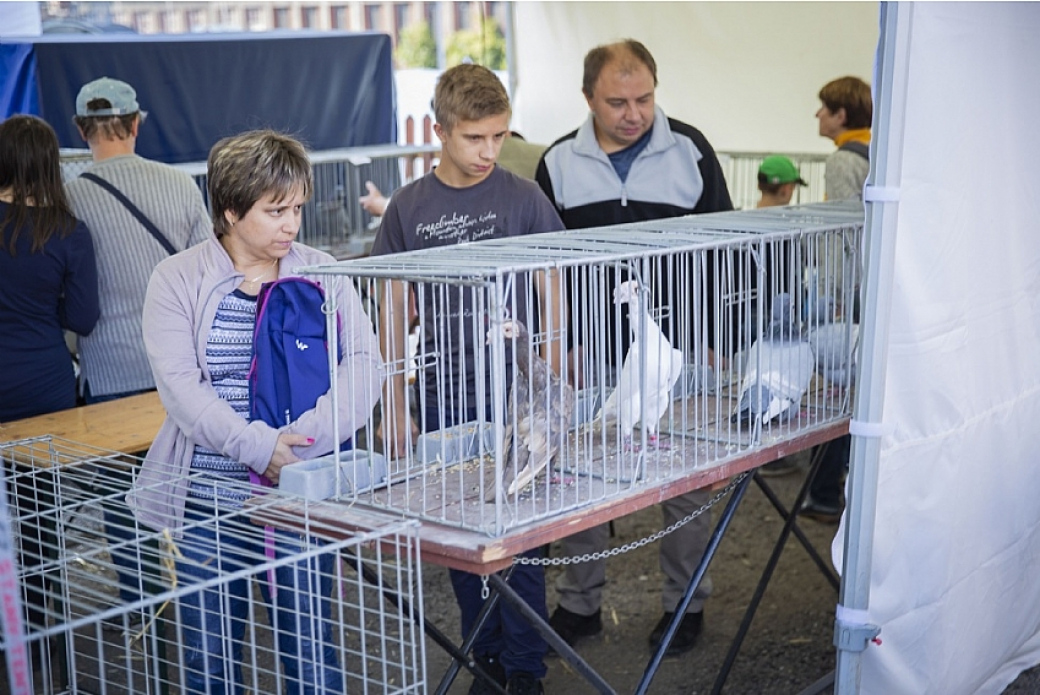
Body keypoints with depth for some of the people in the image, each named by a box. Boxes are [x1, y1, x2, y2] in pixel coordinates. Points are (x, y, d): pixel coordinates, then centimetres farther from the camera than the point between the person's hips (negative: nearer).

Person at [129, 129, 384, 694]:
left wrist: (305, 437, -19)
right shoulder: (178, 280, 0)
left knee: (311, 649, 5)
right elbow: (179, 384, -10)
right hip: (209, 496, 0)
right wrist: (257, 445, -22)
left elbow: (364, 363, -4)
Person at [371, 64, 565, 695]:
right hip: (444, 399, 2)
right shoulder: (409, 209, 1)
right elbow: (395, 312, 6)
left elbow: (553, 295, 0)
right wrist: (396, 406, 4)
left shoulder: (524, 197, -3)